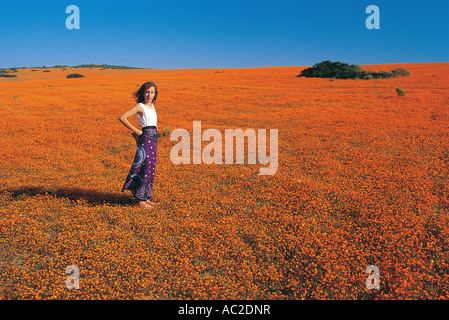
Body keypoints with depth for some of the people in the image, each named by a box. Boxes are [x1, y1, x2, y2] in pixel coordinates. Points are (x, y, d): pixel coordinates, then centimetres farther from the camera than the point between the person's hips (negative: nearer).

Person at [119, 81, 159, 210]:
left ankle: (145, 197, 21)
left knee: (150, 169, 11)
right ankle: (140, 200, 3)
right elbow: (122, 118, -13)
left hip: (153, 140, 8)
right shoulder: (140, 106, -7)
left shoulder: (152, 106, 15)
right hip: (145, 139, -8)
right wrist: (136, 131, -10)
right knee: (144, 169, -5)